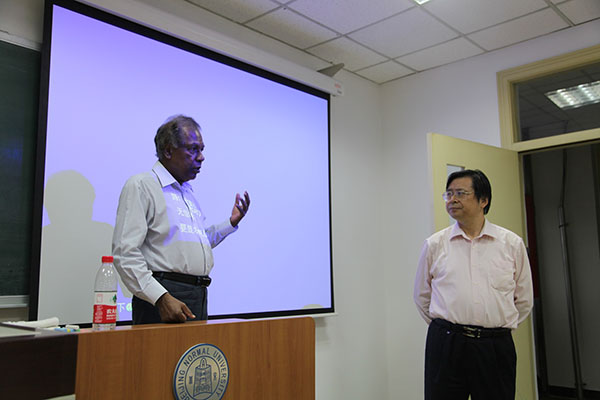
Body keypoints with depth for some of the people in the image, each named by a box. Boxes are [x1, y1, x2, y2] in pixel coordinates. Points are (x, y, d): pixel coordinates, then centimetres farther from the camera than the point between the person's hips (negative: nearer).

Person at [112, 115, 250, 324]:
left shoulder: (188, 191, 20)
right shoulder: (141, 185, -6)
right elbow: (125, 253, -16)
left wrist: (231, 222, 16)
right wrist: (161, 298, -23)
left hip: (199, 298, 7)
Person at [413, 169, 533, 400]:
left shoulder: (512, 244, 4)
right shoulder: (434, 245, 4)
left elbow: (524, 299, 13)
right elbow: (421, 296, 13)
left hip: (496, 346, 0)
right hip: (445, 345, 0)